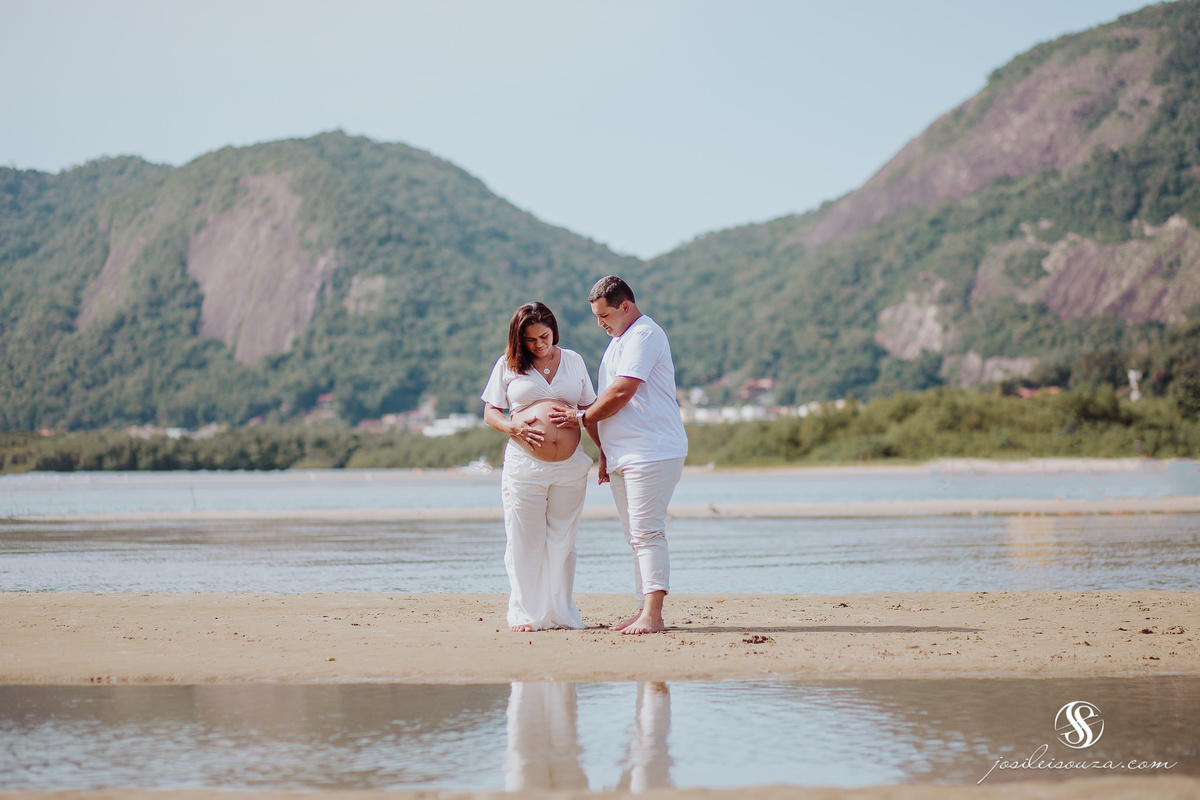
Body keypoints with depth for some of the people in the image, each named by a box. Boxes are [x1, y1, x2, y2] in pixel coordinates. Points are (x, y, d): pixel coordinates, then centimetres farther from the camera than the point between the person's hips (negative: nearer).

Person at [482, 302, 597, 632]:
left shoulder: (574, 361, 13)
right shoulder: (507, 365, 6)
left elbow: (591, 410, 15)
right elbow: (490, 413, 7)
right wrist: (514, 427, -13)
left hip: (571, 466, 2)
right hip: (524, 465, -2)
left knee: (562, 542, 7)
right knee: (525, 542, -1)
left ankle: (561, 614, 14)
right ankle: (526, 615, 8)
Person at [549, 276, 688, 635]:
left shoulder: (644, 334, -10)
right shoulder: (618, 341, 23)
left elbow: (621, 393, -17)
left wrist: (582, 417, -4)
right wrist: (604, 451, 20)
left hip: (652, 453, -10)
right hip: (623, 455, 10)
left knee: (647, 533, -14)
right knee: (637, 536, 9)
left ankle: (653, 615, -17)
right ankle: (644, 610, 11)